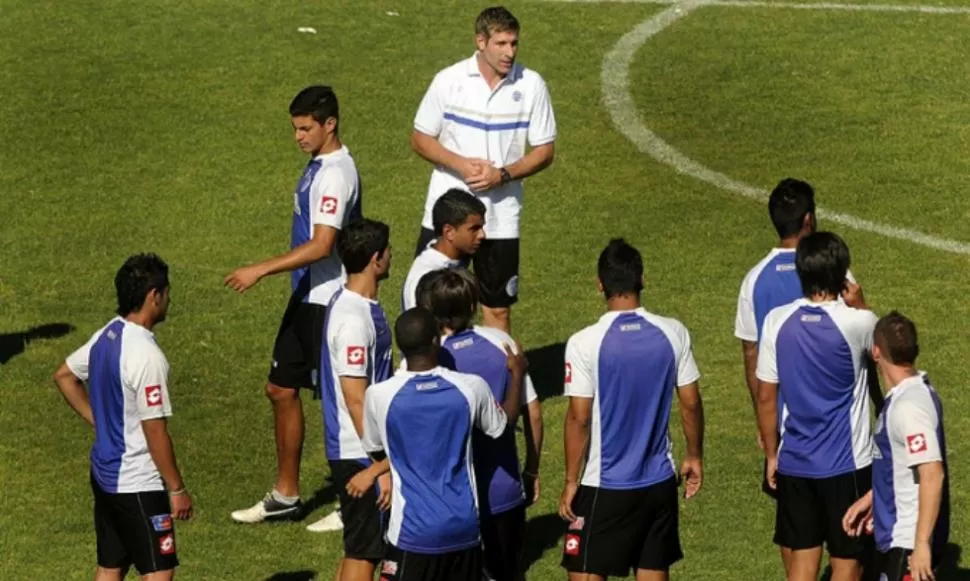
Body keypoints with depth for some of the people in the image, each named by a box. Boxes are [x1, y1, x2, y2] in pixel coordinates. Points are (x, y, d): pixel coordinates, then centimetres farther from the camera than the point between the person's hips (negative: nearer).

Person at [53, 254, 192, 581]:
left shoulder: (105, 336, 4)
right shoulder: (146, 355, -23)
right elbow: (155, 432, -21)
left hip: (104, 476, 9)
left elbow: (64, 375, 21)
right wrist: (177, 489, -13)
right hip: (138, 485, -9)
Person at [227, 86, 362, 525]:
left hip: (327, 301, -10)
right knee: (281, 389, 14)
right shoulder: (318, 167, 10)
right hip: (307, 296, 10)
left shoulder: (335, 175, -21)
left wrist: (261, 270, -29)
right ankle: (285, 496, 24)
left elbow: (321, 245, -29)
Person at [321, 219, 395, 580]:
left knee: (360, 549, 16)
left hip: (355, 451, 10)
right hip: (360, 455, -10)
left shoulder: (352, 304, 9)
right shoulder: (354, 319, -22)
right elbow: (356, 400, -22)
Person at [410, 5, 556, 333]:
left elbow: (544, 151, 0)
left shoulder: (531, 86, -6)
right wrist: (461, 165, -16)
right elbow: (420, 139, 0)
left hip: (501, 218, 0)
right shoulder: (449, 81, -7)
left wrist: (503, 174, -17)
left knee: (497, 308, 8)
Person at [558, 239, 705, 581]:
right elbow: (691, 404, 2)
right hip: (659, 482, 4)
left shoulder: (584, 343, -15)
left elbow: (579, 419, -12)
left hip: (605, 486, -4)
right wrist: (695, 457, 17)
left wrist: (571, 481, -3)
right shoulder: (673, 333, -5)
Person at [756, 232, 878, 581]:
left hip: (794, 463, 4)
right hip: (846, 464, -4)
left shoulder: (777, 321, -5)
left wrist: (771, 455, 12)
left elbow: (766, 398, 2)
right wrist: (859, 306, 19)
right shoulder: (857, 322, -15)